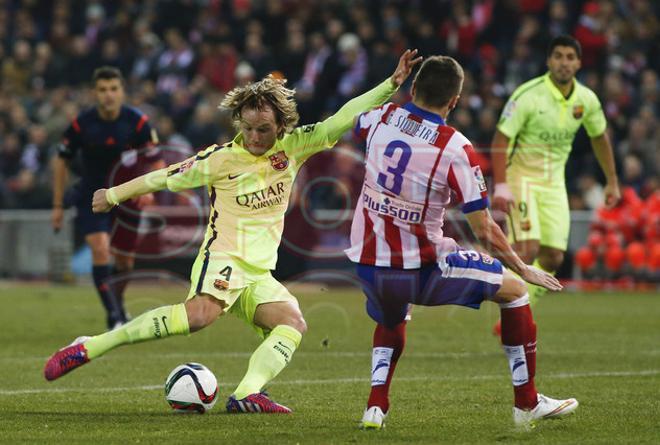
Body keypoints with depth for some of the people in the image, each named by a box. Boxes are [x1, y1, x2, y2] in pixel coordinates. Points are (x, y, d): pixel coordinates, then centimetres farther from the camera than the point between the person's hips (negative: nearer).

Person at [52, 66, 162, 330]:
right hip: (91, 197, -1)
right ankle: (114, 318, -18)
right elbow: (61, 161, 1)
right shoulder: (81, 125, -14)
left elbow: (157, 162, -8)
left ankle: (117, 303, 41)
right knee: (100, 250, -22)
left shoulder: (138, 122, -14)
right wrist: (58, 205, 1)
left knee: (125, 263, 10)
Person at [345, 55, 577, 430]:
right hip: (421, 272, -5)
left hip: (368, 266, 5)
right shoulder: (456, 149, -16)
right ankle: (527, 404, 18)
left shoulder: (382, 118, -3)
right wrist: (524, 269, 3)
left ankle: (376, 407, 18)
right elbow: (484, 231, -12)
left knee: (391, 321, 39)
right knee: (514, 288, 14)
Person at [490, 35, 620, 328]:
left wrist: (612, 182, 18)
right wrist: (500, 187, -25)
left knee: (553, 258, 0)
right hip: (520, 175, -6)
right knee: (528, 248, -21)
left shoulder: (586, 100, -1)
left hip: (554, 182, 6)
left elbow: (599, 138, 17)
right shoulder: (528, 95, -18)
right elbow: (500, 140, -17)